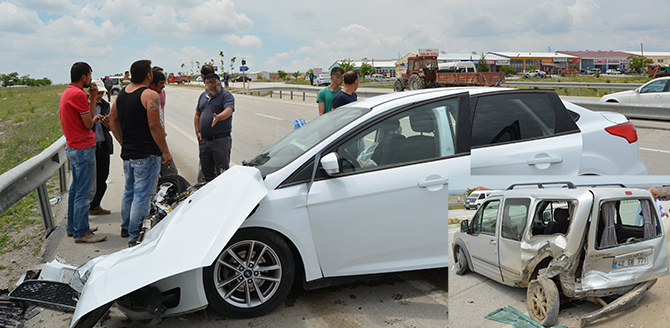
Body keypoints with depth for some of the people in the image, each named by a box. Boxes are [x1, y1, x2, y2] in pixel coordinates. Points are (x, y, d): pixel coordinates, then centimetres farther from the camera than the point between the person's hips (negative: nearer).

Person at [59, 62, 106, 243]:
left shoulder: (67, 92, 15)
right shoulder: (78, 94, -17)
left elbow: (88, 116, 11)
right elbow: (88, 124, -15)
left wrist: (92, 98, 7)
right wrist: (95, 118, 6)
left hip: (73, 147, 11)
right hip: (83, 148, -11)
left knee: (76, 188, 18)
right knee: (84, 192, -4)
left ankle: (73, 227, 28)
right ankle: (81, 232, 3)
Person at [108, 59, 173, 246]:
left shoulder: (122, 93, 10)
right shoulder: (150, 95, -16)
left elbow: (112, 119, 16)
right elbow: (154, 126, -21)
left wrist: (123, 143, 21)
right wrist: (166, 152, -14)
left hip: (127, 153, 8)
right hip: (146, 154, -8)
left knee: (129, 191, 21)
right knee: (142, 195, -1)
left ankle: (126, 228, 34)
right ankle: (135, 236, 4)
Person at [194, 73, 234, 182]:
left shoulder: (226, 95, -4)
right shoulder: (203, 96, 16)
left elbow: (228, 111, -22)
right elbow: (197, 115, 23)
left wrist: (218, 117, -42)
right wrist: (197, 132, 11)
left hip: (220, 140, -6)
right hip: (204, 140, 6)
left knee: (222, 171, -8)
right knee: (207, 172, 13)